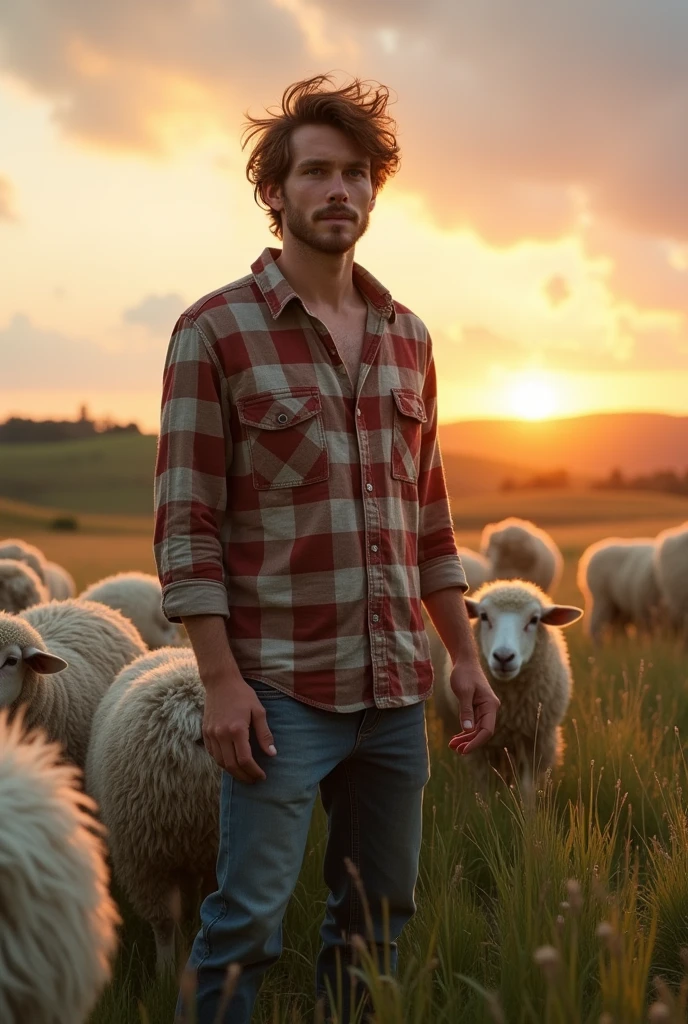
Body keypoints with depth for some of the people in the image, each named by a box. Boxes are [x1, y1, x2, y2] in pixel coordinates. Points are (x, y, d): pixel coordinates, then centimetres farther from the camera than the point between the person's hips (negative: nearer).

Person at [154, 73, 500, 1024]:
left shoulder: (407, 338, 11)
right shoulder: (216, 331, -5)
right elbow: (185, 521, -9)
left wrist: (465, 654, 12)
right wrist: (220, 680, -15)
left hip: (398, 689, 6)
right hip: (281, 686, -5)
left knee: (381, 917, 14)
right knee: (249, 919, -2)